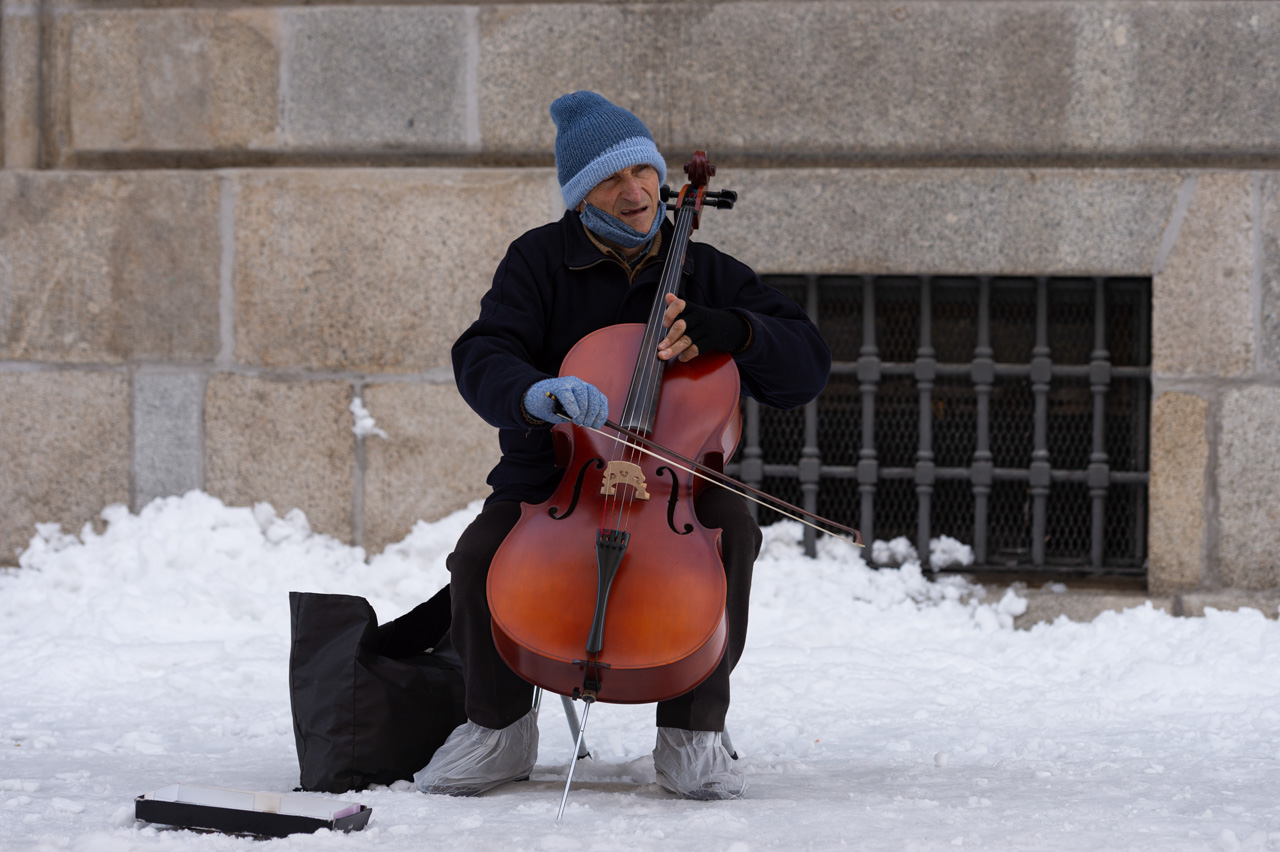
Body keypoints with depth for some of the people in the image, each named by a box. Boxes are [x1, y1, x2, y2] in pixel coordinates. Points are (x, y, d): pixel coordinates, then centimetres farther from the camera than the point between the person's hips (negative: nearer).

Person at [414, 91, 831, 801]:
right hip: (547, 483, 0)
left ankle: (693, 731, -18)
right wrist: (536, 394, -39)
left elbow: (806, 369, -1)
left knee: (729, 528, -33)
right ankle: (499, 729, -2)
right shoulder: (540, 260, 2)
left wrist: (722, 330, -21)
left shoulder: (706, 273, 6)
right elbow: (483, 360, -14)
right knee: (480, 556, -29)